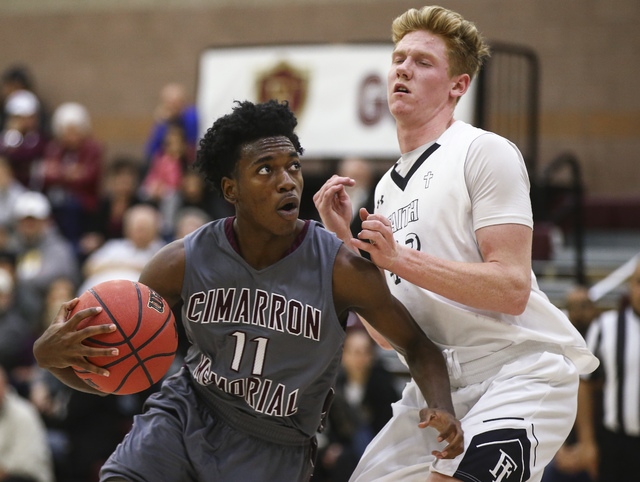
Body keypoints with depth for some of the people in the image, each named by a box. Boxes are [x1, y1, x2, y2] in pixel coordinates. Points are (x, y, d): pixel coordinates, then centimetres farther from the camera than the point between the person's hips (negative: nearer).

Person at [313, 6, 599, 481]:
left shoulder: (485, 152, -6)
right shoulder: (389, 186, 18)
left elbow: (512, 290, -17)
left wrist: (399, 258, -20)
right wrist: (344, 238, 5)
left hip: (520, 374, -8)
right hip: (436, 384, 8)